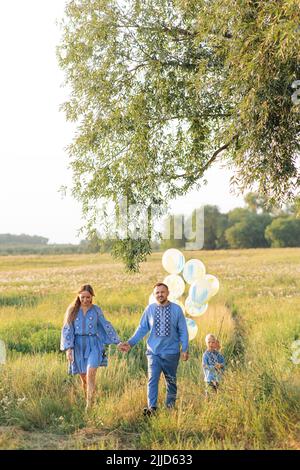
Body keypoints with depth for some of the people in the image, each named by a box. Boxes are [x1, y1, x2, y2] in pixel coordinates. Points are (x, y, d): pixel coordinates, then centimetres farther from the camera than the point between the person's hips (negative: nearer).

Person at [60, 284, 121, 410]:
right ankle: (88, 401, 28)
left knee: (90, 373, -20)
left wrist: (118, 342, 11)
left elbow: (106, 326, 10)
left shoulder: (96, 310, 3)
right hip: (78, 346, 1)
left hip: (93, 344, -1)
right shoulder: (72, 310, 2)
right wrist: (68, 348, -11)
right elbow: (67, 330, -1)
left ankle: (89, 406, -19)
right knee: (84, 378, 9)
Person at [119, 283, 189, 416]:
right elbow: (142, 329, 5)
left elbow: (183, 331, 2)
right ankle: (152, 407, -11)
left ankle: (170, 406, 26)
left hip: (171, 352, 0)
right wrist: (130, 343, -4)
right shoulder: (149, 309, -1)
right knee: (152, 379, -11)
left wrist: (185, 349, -3)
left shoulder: (176, 309, -2)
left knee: (171, 380, 11)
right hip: (153, 351, 0)